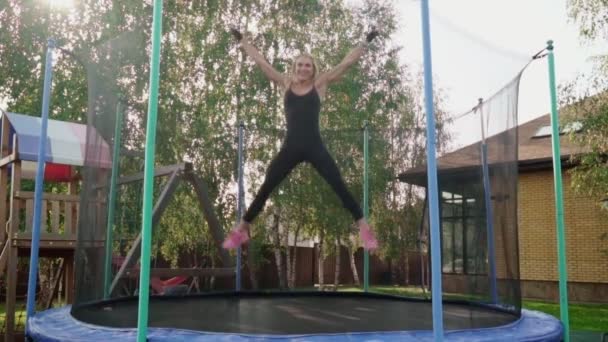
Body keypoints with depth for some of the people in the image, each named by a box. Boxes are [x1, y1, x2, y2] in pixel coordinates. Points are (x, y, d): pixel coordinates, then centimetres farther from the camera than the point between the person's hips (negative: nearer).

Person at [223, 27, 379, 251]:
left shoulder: (320, 84, 6)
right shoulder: (286, 84, 10)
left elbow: (346, 63, 6)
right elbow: (260, 62, 15)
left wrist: (365, 43, 6)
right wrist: (242, 41, 19)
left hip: (315, 147, -1)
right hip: (290, 148, 2)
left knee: (340, 187, -4)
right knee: (265, 188, 6)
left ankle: (364, 228, 5)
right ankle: (241, 230, 19)